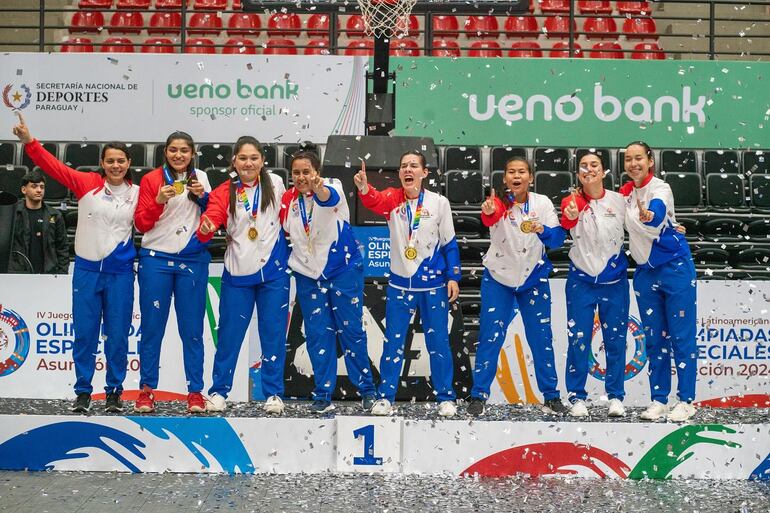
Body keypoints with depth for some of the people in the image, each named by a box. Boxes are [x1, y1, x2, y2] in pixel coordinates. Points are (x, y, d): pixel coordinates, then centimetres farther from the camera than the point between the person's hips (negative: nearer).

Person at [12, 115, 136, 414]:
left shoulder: (137, 193, 3)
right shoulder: (87, 184, 0)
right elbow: (54, 166, -6)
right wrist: (29, 141, -16)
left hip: (120, 273, 0)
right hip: (86, 269, 0)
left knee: (117, 334, 4)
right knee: (84, 333, 5)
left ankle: (114, 391, 17)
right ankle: (83, 391, 17)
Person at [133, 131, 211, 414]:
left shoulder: (200, 178, 9)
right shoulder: (151, 179, 2)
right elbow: (141, 224, -1)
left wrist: (203, 197, -5)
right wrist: (158, 201, -17)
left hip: (193, 260, 1)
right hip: (156, 259, -1)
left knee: (192, 329, 3)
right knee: (152, 327, 2)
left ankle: (195, 391, 9)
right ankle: (147, 390, 11)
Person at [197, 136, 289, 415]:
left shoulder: (275, 183, 0)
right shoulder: (223, 192, -3)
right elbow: (211, 219, -16)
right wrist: (206, 229, -37)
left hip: (273, 271, 0)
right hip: (237, 273, 0)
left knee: (273, 334, 5)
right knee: (229, 334, 5)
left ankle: (274, 393, 16)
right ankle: (218, 391, 19)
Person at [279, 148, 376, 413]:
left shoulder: (332, 188, -13)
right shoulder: (289, 199, 0)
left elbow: (329, 198, -38)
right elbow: (283, 232, 16)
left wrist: (319, 189, -60)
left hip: (343, 270, -3)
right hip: (308, 274, 4)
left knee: (351, 330, 2)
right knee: (317, 334, 4)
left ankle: (366, 390, 15)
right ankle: (323, 395, 12)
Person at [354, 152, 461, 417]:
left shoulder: (439, 203, -4)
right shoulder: (392, 199, -3)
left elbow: (449, 243, 2)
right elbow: (374, 201, -27)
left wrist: (453, 277, -4)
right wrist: (364, 187, -49)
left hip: (433, 285, -1)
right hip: (400, 283, 1)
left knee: (438, 341, 6)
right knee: (393, 341, 6)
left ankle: (446, 398, 19)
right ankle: (385, 397, 17)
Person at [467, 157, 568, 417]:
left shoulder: (542, 203, -5)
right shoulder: (499, 201, -11)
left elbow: (558, 238, -12)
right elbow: (489, 219, -34)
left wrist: (541, 230, -34)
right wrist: (488, 212, -58)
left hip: (534, 278, 2)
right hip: (498, 278, -2)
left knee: (541, 338, 5)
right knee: (490, 337, -2)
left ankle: (551, 396, 18)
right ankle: (478, 395, 8)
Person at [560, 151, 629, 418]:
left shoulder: (620, 201, -3)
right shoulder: (572, 201, -6)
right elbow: (567, 224, -28)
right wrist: (569, 216, -50)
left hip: (614, 280, 1)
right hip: (581, 279, -1)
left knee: (615, 339, 7)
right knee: (578, 340, 1)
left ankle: (616, 397, 19)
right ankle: (577, 397, 12)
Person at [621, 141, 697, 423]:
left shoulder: (660, 188, -13)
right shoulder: (625, 193, 6)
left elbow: (657, 211, -36)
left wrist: (649, 216, -57)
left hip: (675, 268, -6)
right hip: (645, 272, 6)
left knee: (681, 336, -1)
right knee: (654, 338, 10)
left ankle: (686, 401, 7)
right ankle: (659, 400, 17)